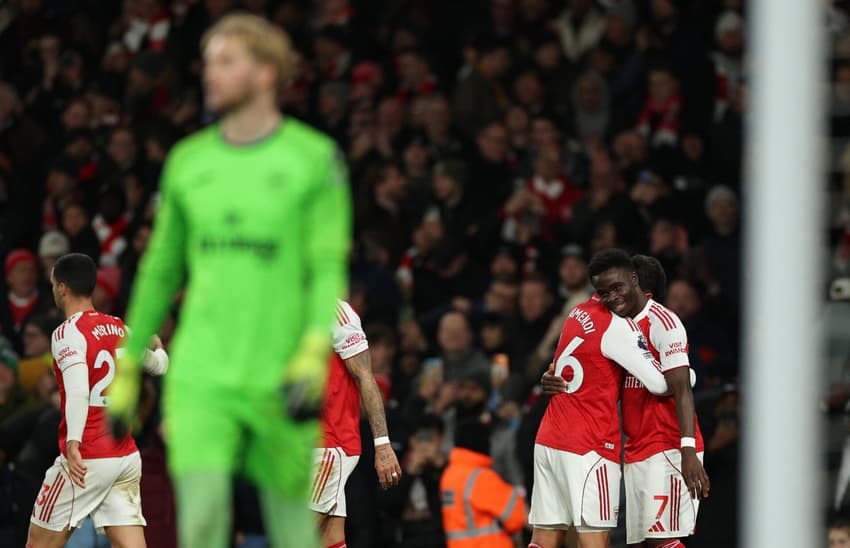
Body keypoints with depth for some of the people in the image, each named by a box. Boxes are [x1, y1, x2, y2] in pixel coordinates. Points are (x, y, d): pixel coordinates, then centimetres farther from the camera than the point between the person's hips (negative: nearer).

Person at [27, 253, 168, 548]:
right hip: (127, 456, 6)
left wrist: (73, 443, -38)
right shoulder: (119, 328, 11)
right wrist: (157, 347, 54)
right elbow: (159, 365, 31)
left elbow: (78, 392, -27)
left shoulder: (68, 333, -10)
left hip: (87, 460, -6)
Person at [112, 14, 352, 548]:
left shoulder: (314, 157, -1)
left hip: (279, 378, -3)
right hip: (199, 378, 3)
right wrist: (127, 367, 19)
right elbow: (160, 269, 19)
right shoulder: (188, 160, 12)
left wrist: (314, 356, -21)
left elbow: (329, 268, -7)